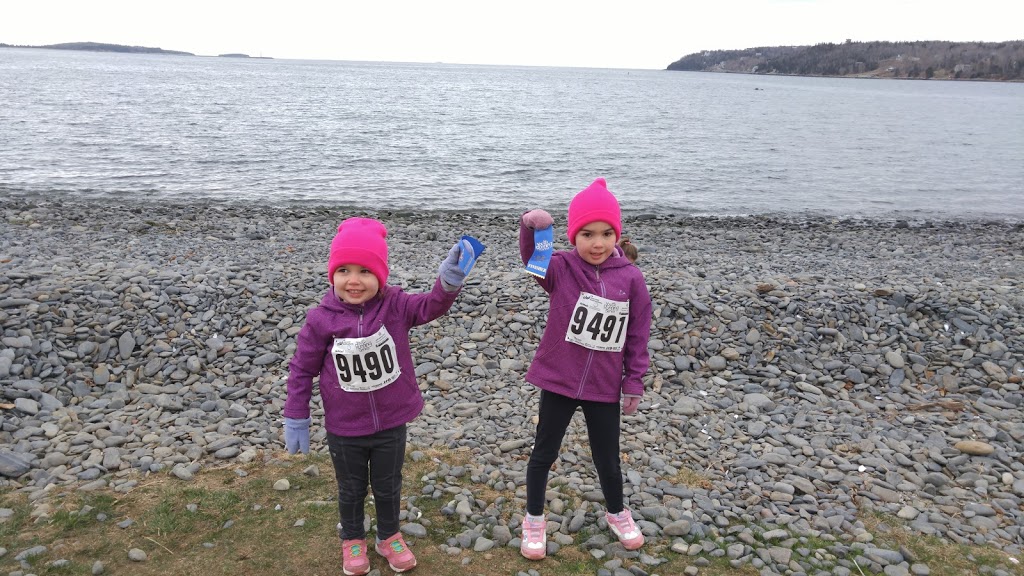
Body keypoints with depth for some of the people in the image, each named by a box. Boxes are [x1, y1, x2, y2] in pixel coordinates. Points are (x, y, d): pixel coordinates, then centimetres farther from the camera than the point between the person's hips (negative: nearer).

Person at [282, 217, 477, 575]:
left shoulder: (395, 305, -14)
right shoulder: (321, 319, -16)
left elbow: (431, 306, -30)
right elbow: (302, 370, -7)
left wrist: (448, 283, -51)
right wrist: (295, 418, -3)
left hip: (391, 423, 1)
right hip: (344, 429, -1)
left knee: (388, 487, 21)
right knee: (351, 489, 21)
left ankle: (389, 537, 47)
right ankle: (352, 540, 47)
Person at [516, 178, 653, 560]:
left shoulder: (630, 278, -7)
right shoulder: (561, 269, -11)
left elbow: (638, 335, 1)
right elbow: (533, 259, -33)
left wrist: (634, 382, 3)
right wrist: (530, 227, -53)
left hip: (604, 386, 1)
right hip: (559, 381, -1)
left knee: (607, 458, 17)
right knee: (544, 453, 14)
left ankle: (617, 513, 46)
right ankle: (534, 521, 36)